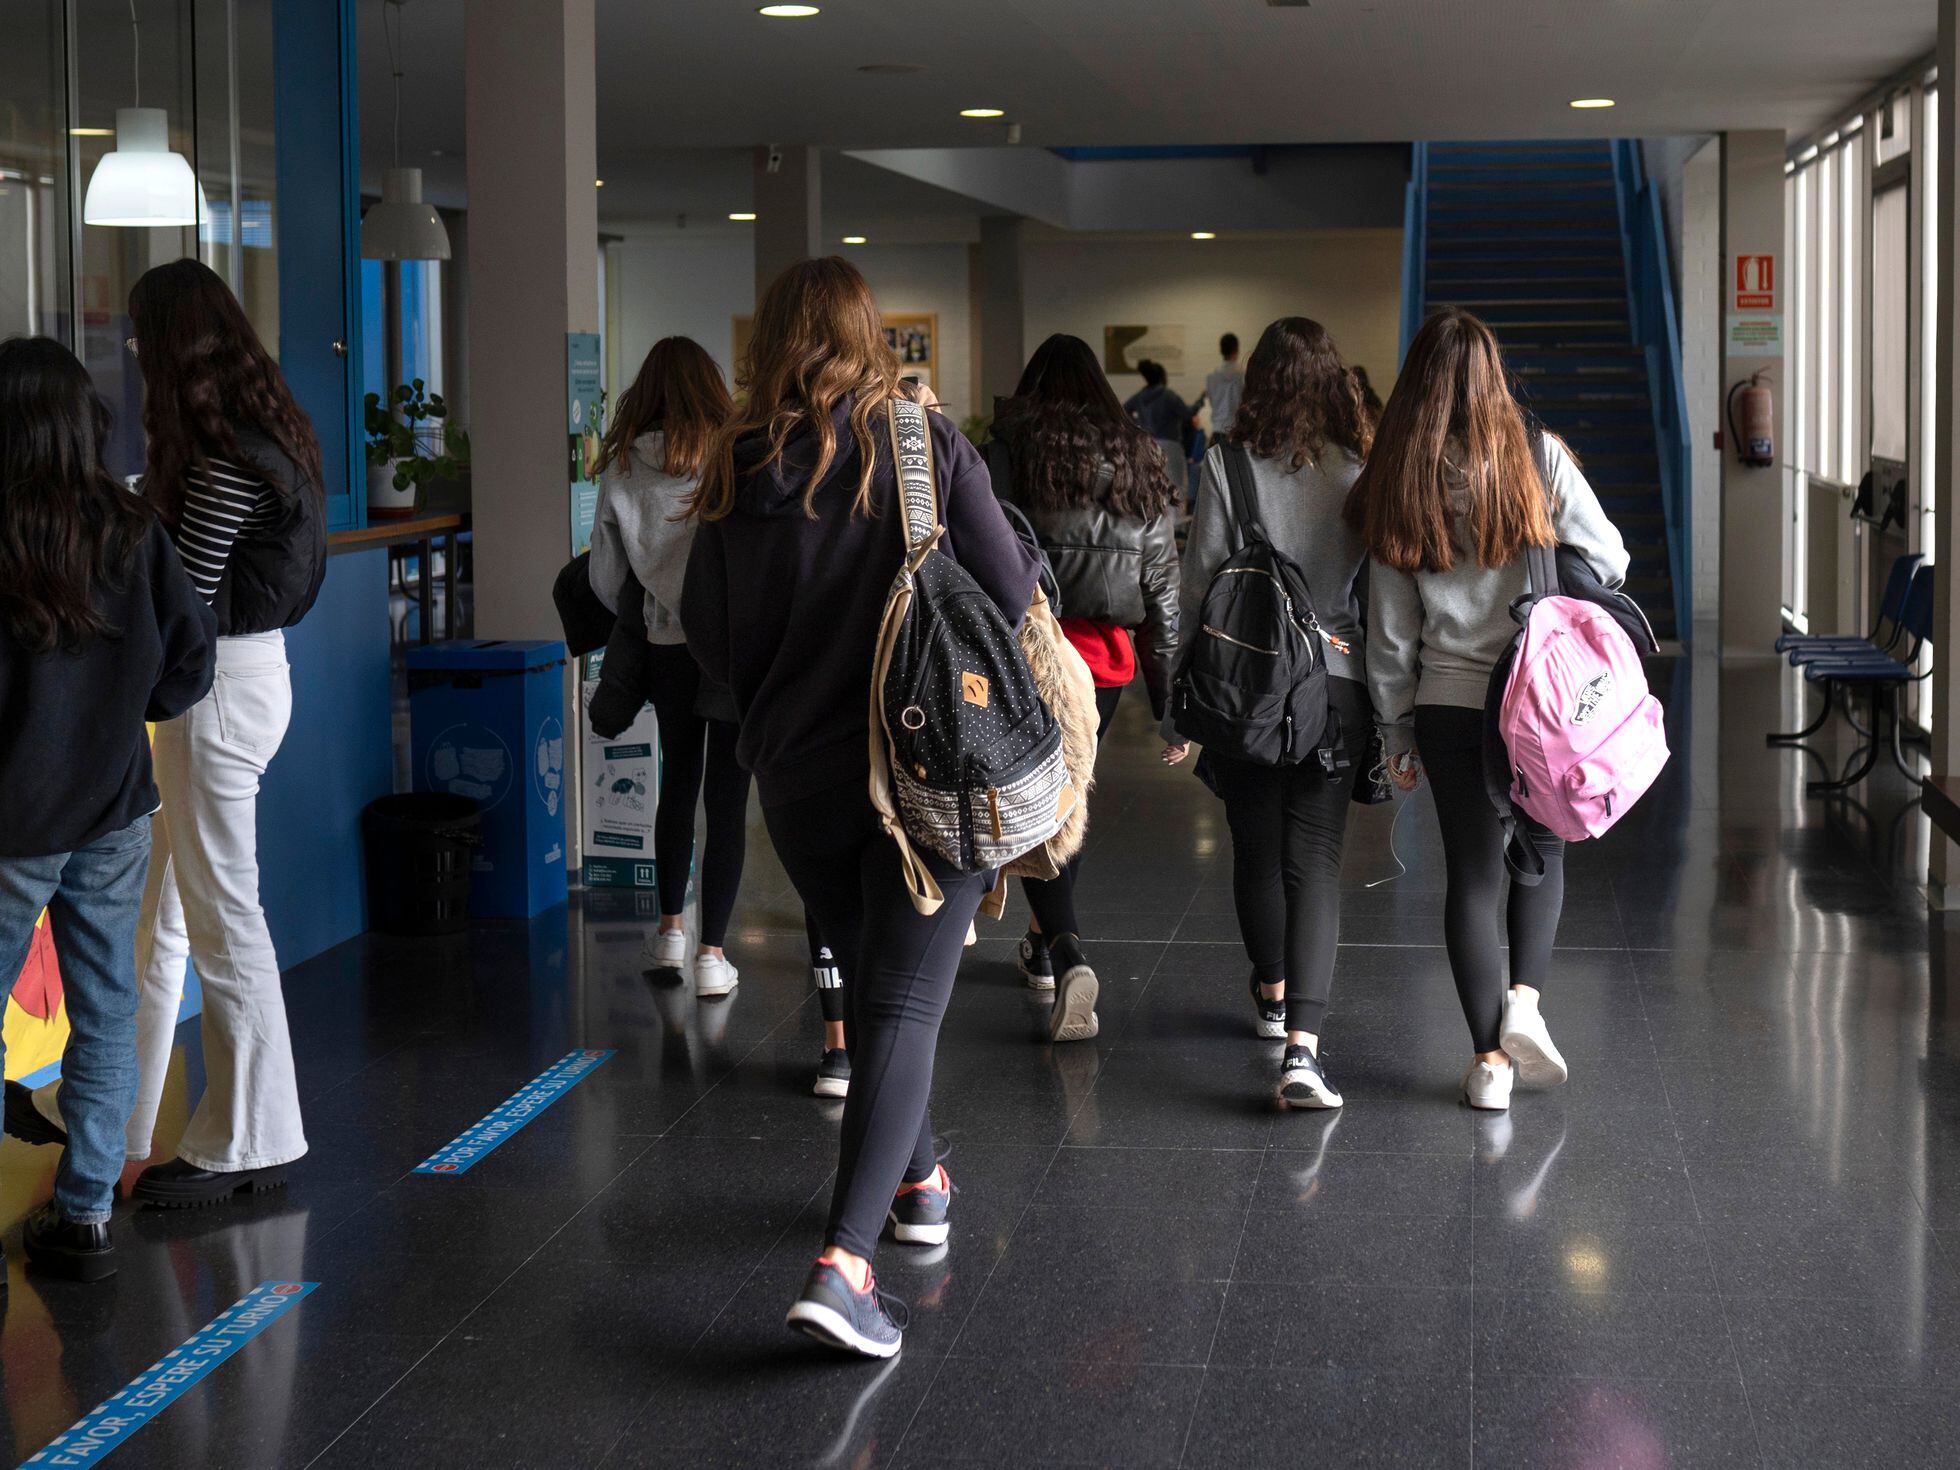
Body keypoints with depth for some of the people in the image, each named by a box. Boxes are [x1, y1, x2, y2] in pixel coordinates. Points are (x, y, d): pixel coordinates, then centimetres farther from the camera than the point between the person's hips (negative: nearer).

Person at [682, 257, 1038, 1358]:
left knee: (870, 978, 23)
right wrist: (1026, 552, 11)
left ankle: (917, 1178, 40)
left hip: (799, 773, 3)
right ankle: (845, 1260, -17)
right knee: (906, 1000, -4)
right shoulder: (928, 446, -10)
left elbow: (710, 633, 4)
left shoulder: (739, 470, -3)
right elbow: (1011, 596, -11)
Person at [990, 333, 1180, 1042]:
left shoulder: (1012, 448, -2)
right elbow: (1163, 581, 11)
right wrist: (1168, 692, 14)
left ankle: (1068, 953, -21)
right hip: (1107, 657, 4)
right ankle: (1044, 946, 34)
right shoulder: (1137, 459, 11)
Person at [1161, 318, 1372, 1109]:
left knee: (1256, 848, 19)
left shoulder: (1228, 466, -4)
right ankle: (1301, 1044, -16)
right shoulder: (1361, 471, -2)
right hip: (1335, 685, 0)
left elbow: (1198, 586, -3)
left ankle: (1272, 994, 39)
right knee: (1315, 859, -2)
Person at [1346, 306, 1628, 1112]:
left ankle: (1489, 1058, 12)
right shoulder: (1539, 457, -8)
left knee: (1472, 872, 9)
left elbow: (1390, 629, 2)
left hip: (1448, 707, 1)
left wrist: (1396, 733, 10)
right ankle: (1525, 1001, 1)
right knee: (1542, 849, 20)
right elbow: (1608, 561, -5)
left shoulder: (1395, 483, -1)